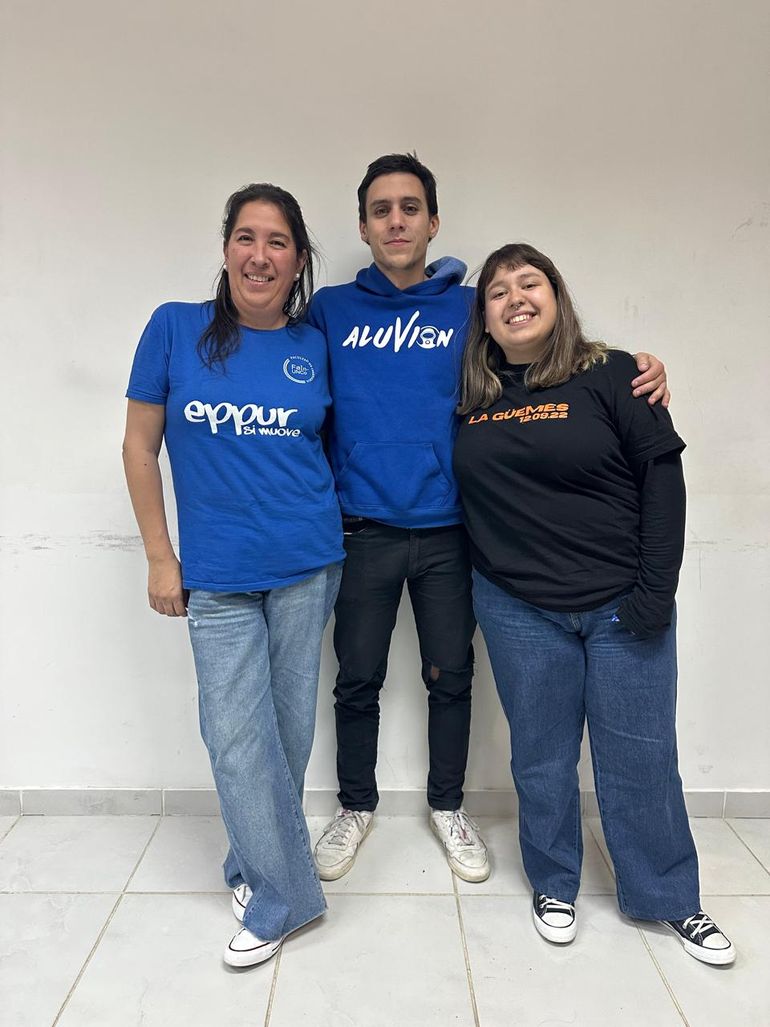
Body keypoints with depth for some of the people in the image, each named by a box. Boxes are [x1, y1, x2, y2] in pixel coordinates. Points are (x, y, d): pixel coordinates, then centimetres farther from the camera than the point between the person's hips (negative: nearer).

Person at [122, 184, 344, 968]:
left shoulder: (315, 344, 1)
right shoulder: (175, 328, -2)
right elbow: (140, 446, 1)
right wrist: (160, 558, 0)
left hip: (307, 565, 1)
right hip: (217, 574, -1)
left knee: (288, 724, 11)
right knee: (238, 735, 3)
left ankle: (259, 869, 35)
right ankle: (284, 894, 23)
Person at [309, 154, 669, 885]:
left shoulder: (471, 309, 4)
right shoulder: (331, 310, 4)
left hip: (447, 531, 1)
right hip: (363, 531, 0)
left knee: (450, 677, 13)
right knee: (357, 681, 11)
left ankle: (447, 805, 36)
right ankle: (355, 807, 35)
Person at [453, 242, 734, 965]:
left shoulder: (610, 375, -4)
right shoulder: (469, 397, 4)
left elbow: (662, 473, -6)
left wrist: (656, 589, -10)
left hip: (620, 606, -1)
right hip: (517, 609, 2)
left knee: (640, 758, 9)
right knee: (541, 757, 13)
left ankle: (669, 899, 32)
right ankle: (553, 886, 36)